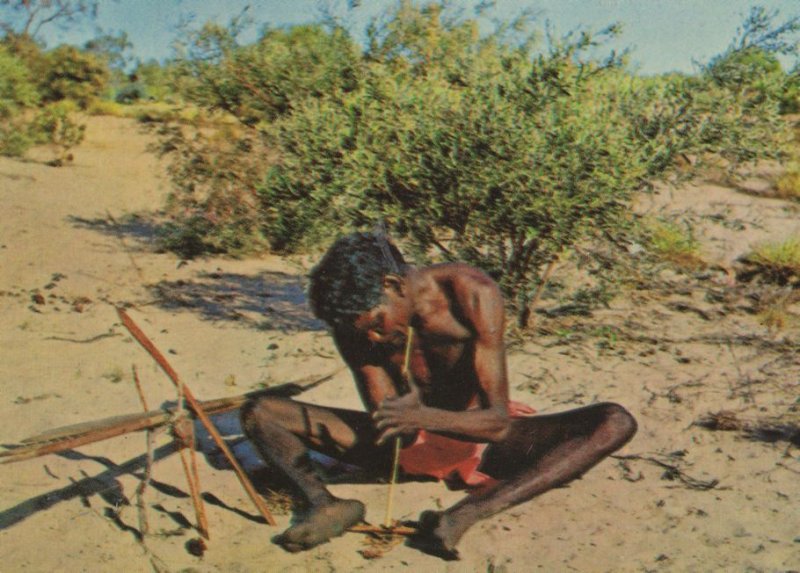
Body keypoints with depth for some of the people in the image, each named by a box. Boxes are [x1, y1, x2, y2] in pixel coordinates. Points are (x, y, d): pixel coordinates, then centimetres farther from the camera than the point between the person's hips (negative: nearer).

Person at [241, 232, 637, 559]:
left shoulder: (473, 294, -24)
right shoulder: (353, 327, -15)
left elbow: (498, 421, -28)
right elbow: (386, 435, -16)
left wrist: (425, 418, -45)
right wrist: (403, 423, -40)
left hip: (478, 443, -1)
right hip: (407, 449, 2)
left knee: (615, 423, -30)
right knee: (259, 414, -10)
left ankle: (465, 513, -43)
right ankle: (325, 503, -35)